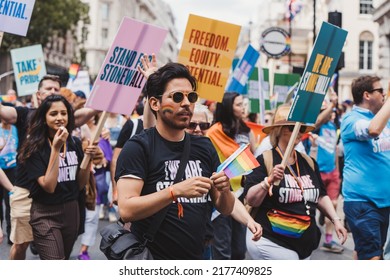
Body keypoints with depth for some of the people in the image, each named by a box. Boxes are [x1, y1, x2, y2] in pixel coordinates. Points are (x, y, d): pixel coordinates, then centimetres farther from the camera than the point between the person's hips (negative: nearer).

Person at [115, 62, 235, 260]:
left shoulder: (204, 147, 3)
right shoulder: (137, 147, -12)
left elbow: (225, 209, 6)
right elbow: (126, 210, -21)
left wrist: (224, 191, -14)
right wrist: (176, 191, -30)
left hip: (196, 258, 5)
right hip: (150, 261, -5)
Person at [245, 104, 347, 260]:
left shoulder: (308, 162, 10)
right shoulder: (265, 160, -9)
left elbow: (321, 196, 19)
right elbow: (251, 200, -15)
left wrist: (336, 220, 9)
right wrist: (269, 181, -29)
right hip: (271, 243, -7)